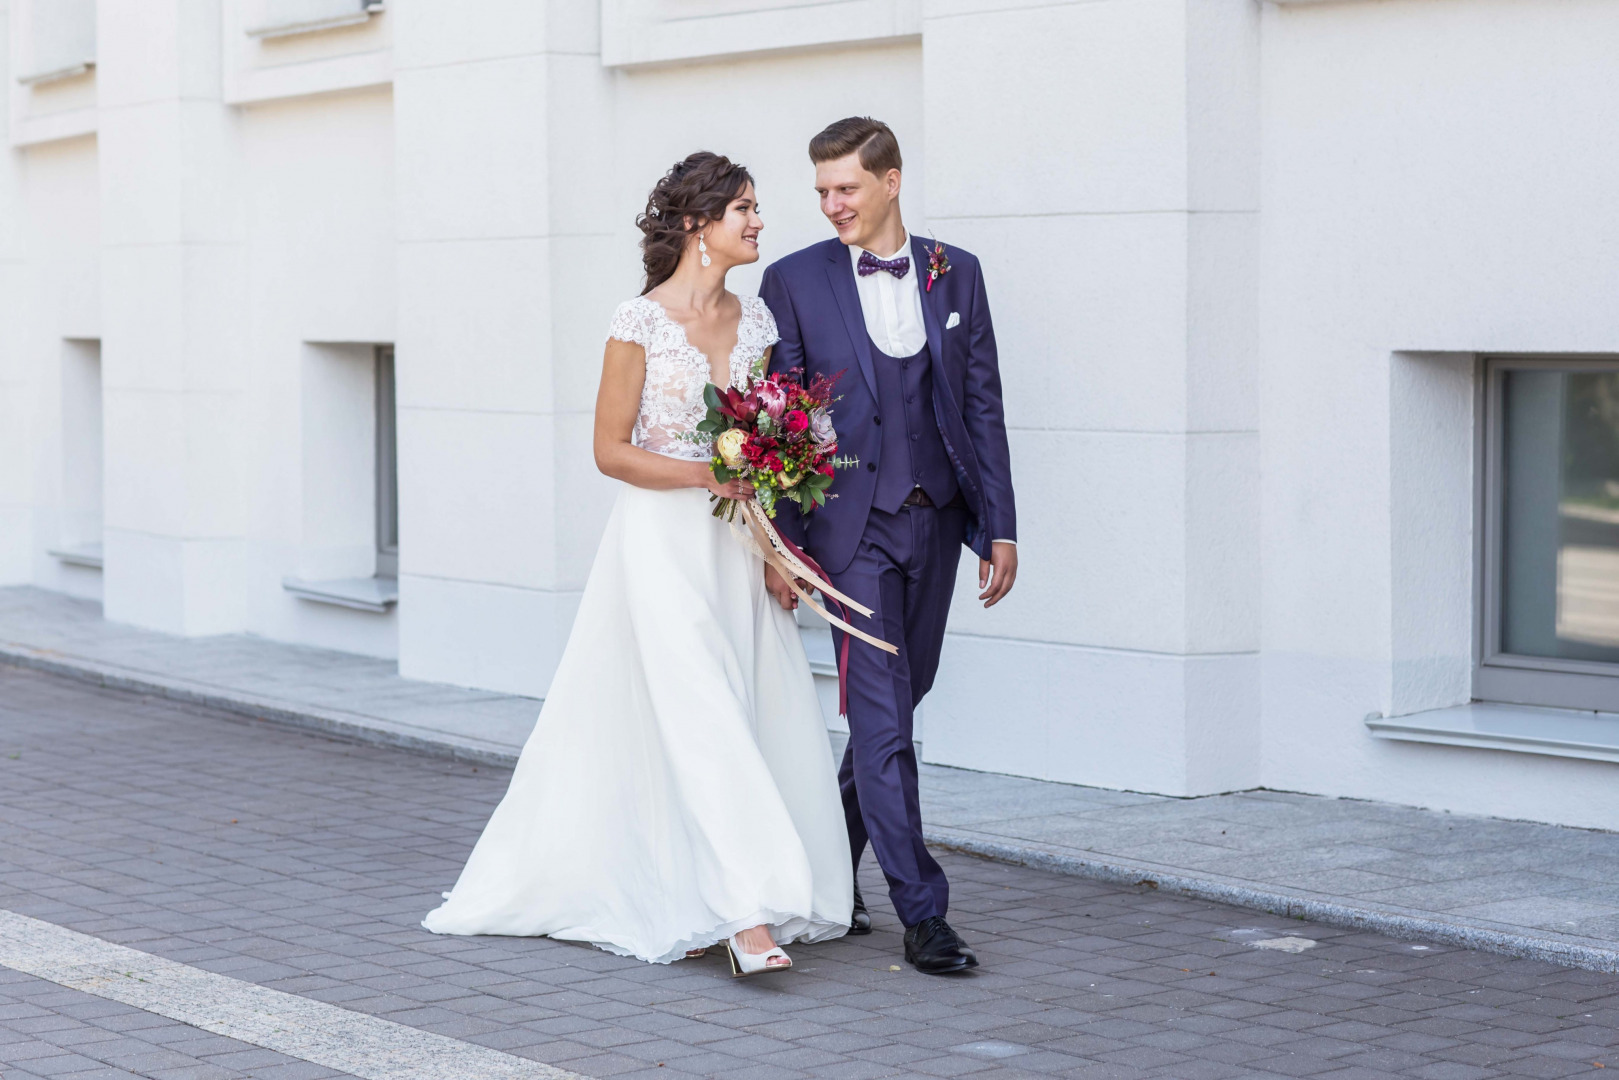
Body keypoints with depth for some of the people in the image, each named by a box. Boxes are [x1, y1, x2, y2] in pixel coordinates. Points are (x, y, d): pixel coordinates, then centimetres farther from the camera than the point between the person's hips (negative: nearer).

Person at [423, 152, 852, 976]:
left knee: (762, 718, 3)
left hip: (735, 545, 6)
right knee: (701, 718, -13)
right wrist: (705, 476, -19)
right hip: (662, 543, -6)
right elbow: (610, 450, -7)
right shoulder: (641, 322, -9)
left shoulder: (754, 320, 9)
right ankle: (745, 915, -15)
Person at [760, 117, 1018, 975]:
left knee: (896, 706, 12)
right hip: (853, 526, -4)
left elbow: (982, 405, 8)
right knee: (883, 719, -8)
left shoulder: (956, 275, 7)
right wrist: (782, 537, -6)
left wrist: (999, 525, 3)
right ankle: (922, 913, -7)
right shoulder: (795, 280, -1)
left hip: (935, 520, 4)